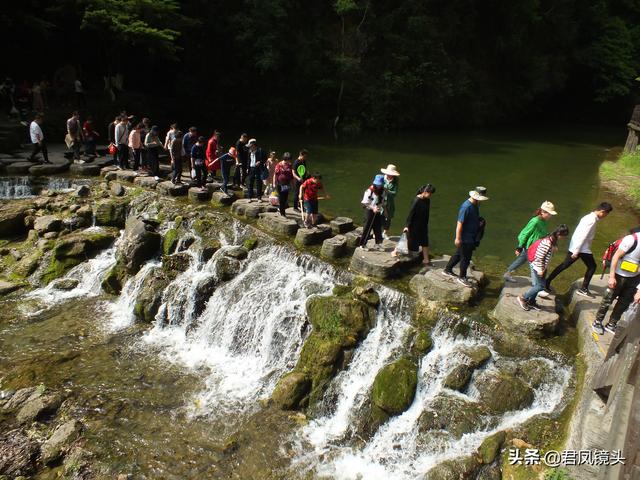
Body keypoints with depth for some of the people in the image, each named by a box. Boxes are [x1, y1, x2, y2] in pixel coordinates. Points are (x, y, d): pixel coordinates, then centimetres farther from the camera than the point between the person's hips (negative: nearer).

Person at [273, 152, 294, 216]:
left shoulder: (289, 165, 6)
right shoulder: (279, 165, -8)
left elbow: (291, 175, 14)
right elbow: (275, 174, -6)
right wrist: (274, 183, -8)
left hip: (287, 184, 5)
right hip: (280, 184, -5)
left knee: (285, 197, 7)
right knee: (281, 197, 0)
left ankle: (280, 208, 27)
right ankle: (282, 212, 8)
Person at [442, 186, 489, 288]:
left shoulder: (476, 204, 3)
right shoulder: (466, 207, -26)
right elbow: (459, 223, -24)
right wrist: (458, 238, -22)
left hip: (471, 236, 9)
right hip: (465, 238, -9)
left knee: (459, 254, 21)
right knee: (465, 258, 3)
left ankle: (447, 270, 36)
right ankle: (462, 278, 20)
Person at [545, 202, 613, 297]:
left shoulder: (589, 217, 13)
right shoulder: (592, 220, -18)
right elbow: (583, 236, -22)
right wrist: (576, 251, -22)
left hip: (574, 246, 9)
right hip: (582, 248, -9)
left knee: (564, 265, 11)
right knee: (592, 267, 6)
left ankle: (547, 282, 10)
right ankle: (583, 289, 12)